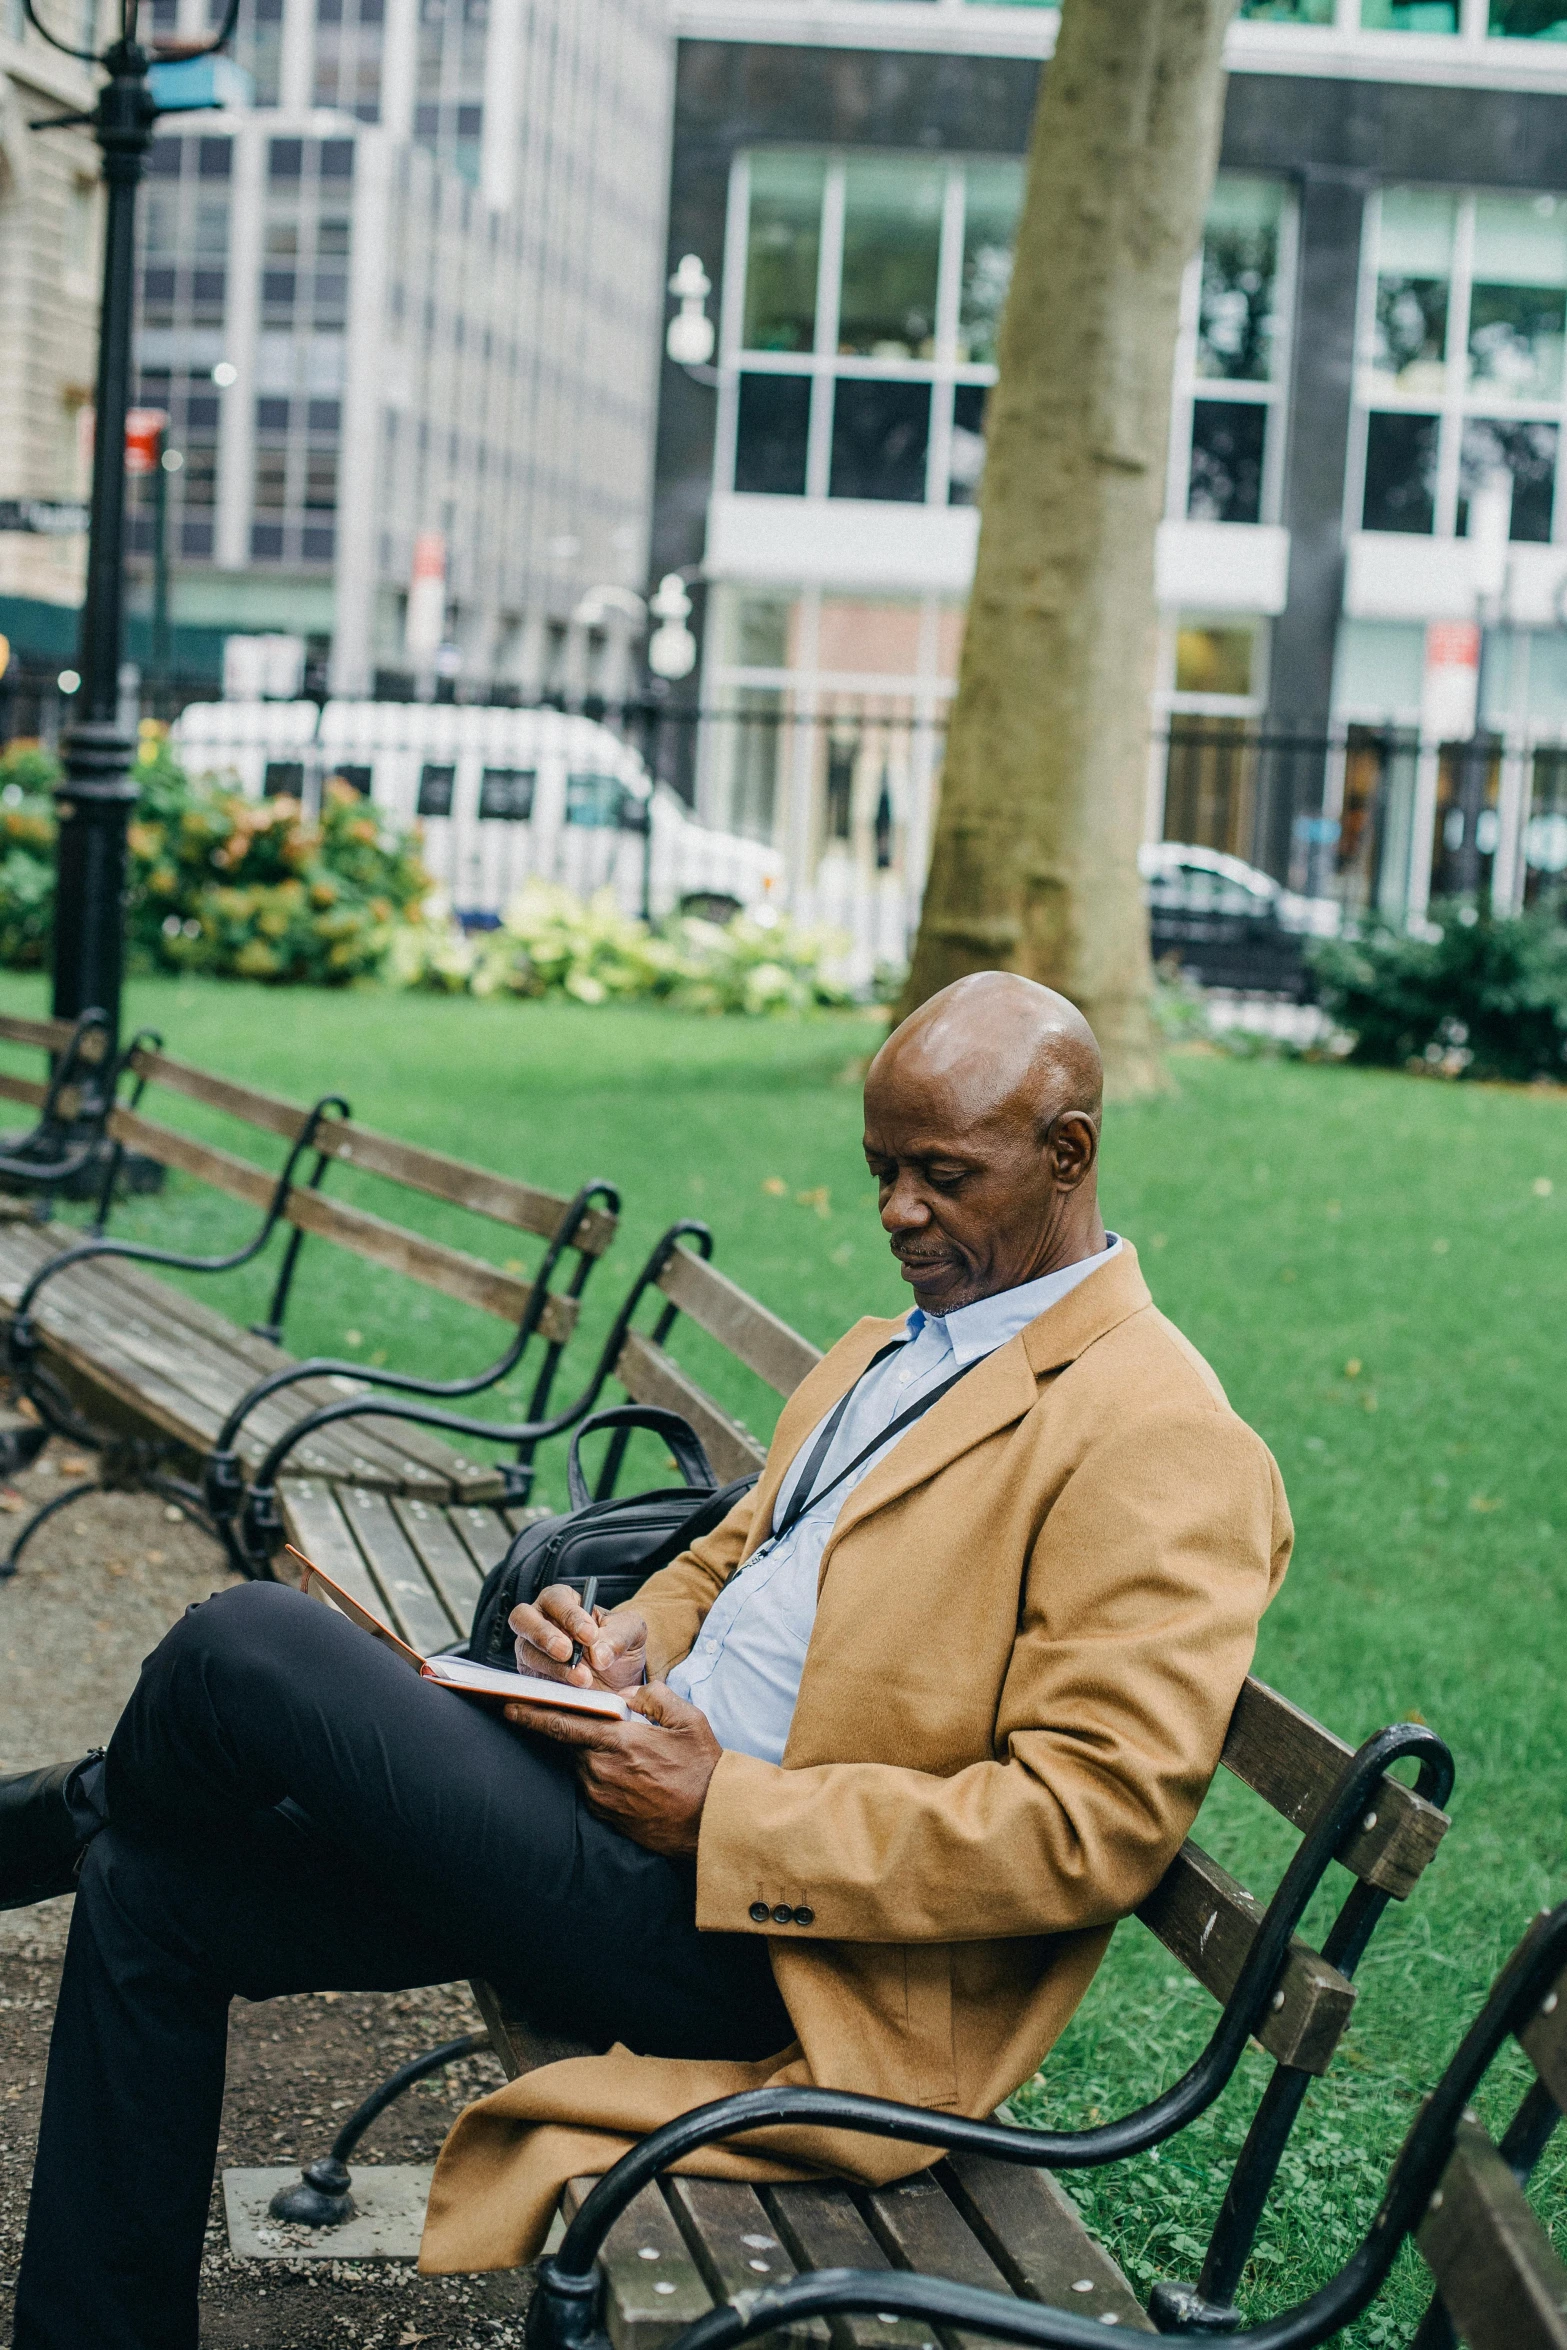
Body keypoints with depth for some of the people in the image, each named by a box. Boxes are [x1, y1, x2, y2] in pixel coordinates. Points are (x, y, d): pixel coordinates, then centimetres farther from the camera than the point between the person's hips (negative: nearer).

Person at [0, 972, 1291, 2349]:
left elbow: (1097, 1821, -21)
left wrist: (722, 1815, -21)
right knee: (156, 1888, 4)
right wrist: (629, 1646, 3)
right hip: (647, 1790, 10)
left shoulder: (1165, 1444, -14)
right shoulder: (886, 1356, 17)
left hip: (751, 1940, -10)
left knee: (242, 1649, -16)